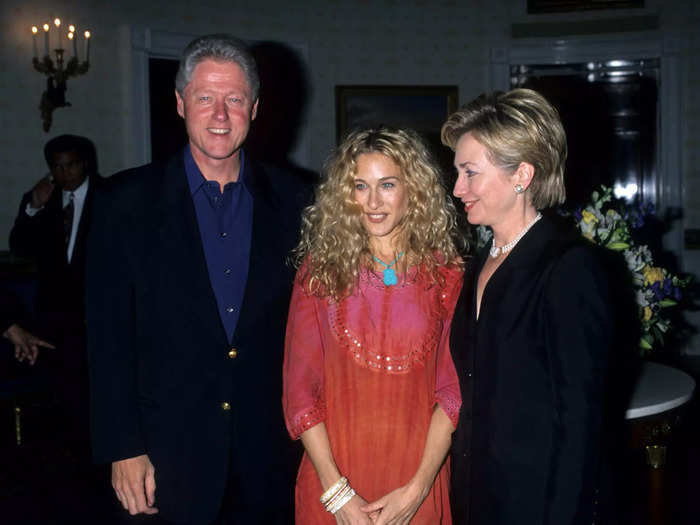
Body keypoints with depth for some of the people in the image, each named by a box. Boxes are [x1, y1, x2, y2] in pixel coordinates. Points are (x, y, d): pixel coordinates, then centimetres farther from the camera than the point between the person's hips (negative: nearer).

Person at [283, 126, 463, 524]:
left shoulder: (447, 275, -2)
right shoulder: (320, 270, -2)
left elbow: (453, 390, -3)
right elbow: (300, 389, -4)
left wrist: (417, 489, -11)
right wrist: (336, 491, -11)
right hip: (332, 483, 0)